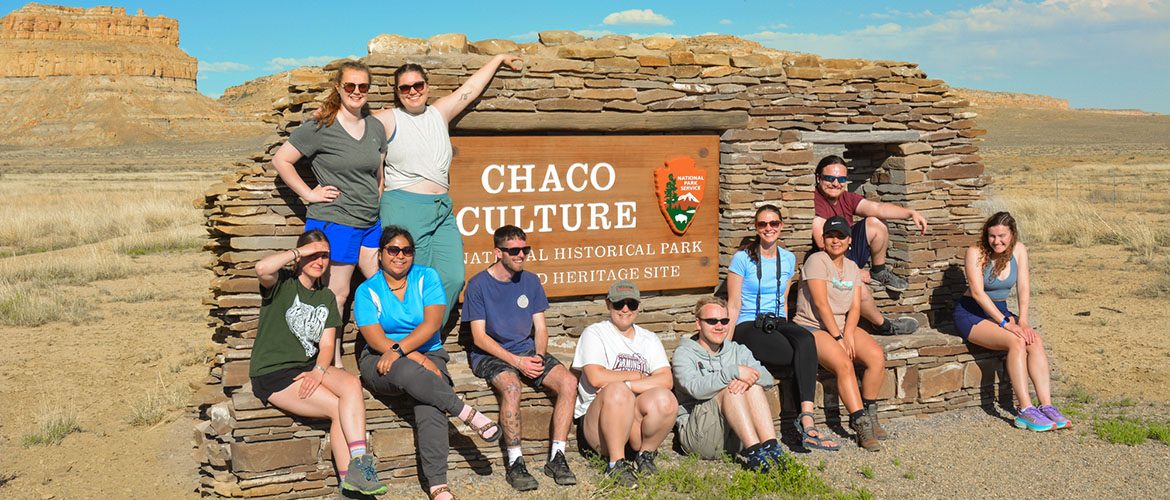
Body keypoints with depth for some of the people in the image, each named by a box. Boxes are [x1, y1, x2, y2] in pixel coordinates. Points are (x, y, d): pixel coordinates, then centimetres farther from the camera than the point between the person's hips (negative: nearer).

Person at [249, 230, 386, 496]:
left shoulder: (326, 298, 16)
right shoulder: (282, 282, -1)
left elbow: (327, 345, 7)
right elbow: (262, 268, -28)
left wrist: (318, 371, -13)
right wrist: (299, 252, -15)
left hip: (310, 366, 5)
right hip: (272, 374, -5)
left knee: (352, 384, -25)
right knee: (339, 408, -23)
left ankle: (352, 476, -29)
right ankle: (351, 474, -13)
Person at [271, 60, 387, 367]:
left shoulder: (376, 127, 10)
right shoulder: (320, 128, -9)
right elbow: (281, 160, -6)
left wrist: (377, 202, 15)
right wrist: (309, 194, -8)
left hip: (371, 223, 6)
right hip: (333, 222, -6)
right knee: (337, 294, 1)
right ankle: (334, 365, 12)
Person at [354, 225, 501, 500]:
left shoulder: (427, 278, 5)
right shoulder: (367, 290, 2)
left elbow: (432, 323, -7)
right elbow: (376, 339, -8)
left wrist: (398, 350, -21)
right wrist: (417, 359, -19)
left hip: (428, 354, 1)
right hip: (380, 363, -1)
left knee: (430, 406, -30)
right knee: (408, 372, -38)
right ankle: (468, 414, -27)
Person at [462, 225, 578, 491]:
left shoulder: (531, 281, 9)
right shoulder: (478, 285, -6)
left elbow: (540, 327, 11)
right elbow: (480, 337, -10)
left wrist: (539, 355, -10)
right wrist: (516, 361, -19)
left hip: (527, 351, 5)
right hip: (490, 354, -5)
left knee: (568, 381, -21)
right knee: (511, 386, -36)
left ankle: (556, 458, -15)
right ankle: (515, 463, -23)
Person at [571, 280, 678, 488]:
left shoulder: (649, 339, 17)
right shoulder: (594, 333, 6)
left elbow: (667, 380, -1)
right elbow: (596, 377, -12)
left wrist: (625, 384, -15)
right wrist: (637, 375, -1)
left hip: (639, 420, 3)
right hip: (597, 421, -3)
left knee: (664, 399, -29)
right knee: (617, 391, -35)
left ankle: (646, 454, -4)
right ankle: (616, 463, -22)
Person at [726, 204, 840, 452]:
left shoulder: (788, 259, 14)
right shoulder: (743, 258, -2)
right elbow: (733, 305, -2)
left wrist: (784, 329, 10)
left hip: (777, 323, 4)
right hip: (748, 327, -4)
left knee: (806, 340, -33)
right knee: (805, 356, -30)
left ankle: (807, 421, -41)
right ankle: (807, 423, -23)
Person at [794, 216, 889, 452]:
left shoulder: (852, 268, 14)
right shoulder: (816, 261, -6)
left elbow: (855, 307, 4)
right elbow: (821, 303, -15)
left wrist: (848, 334, -14)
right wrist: (837, 337, -17)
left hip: (843, 326, 6)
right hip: (812, 326, -6)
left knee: (877, 356, -19)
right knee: (844, 364, -30)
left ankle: (868, 416, -7)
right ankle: (862, 426, -27)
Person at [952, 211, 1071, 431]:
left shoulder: (1019, 250, 1)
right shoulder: (976, 252, -15)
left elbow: (1023, 288, -4)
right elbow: (977, 292, -21)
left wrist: (1023, 321, -18)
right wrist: (1005, 323, -26)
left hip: (1000, 310, 6)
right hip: (971, 314, -5)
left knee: (1035, 340, -22)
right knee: (1016, 342, -29)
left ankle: (1046, 406, -25)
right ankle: (1025, 411, -31)